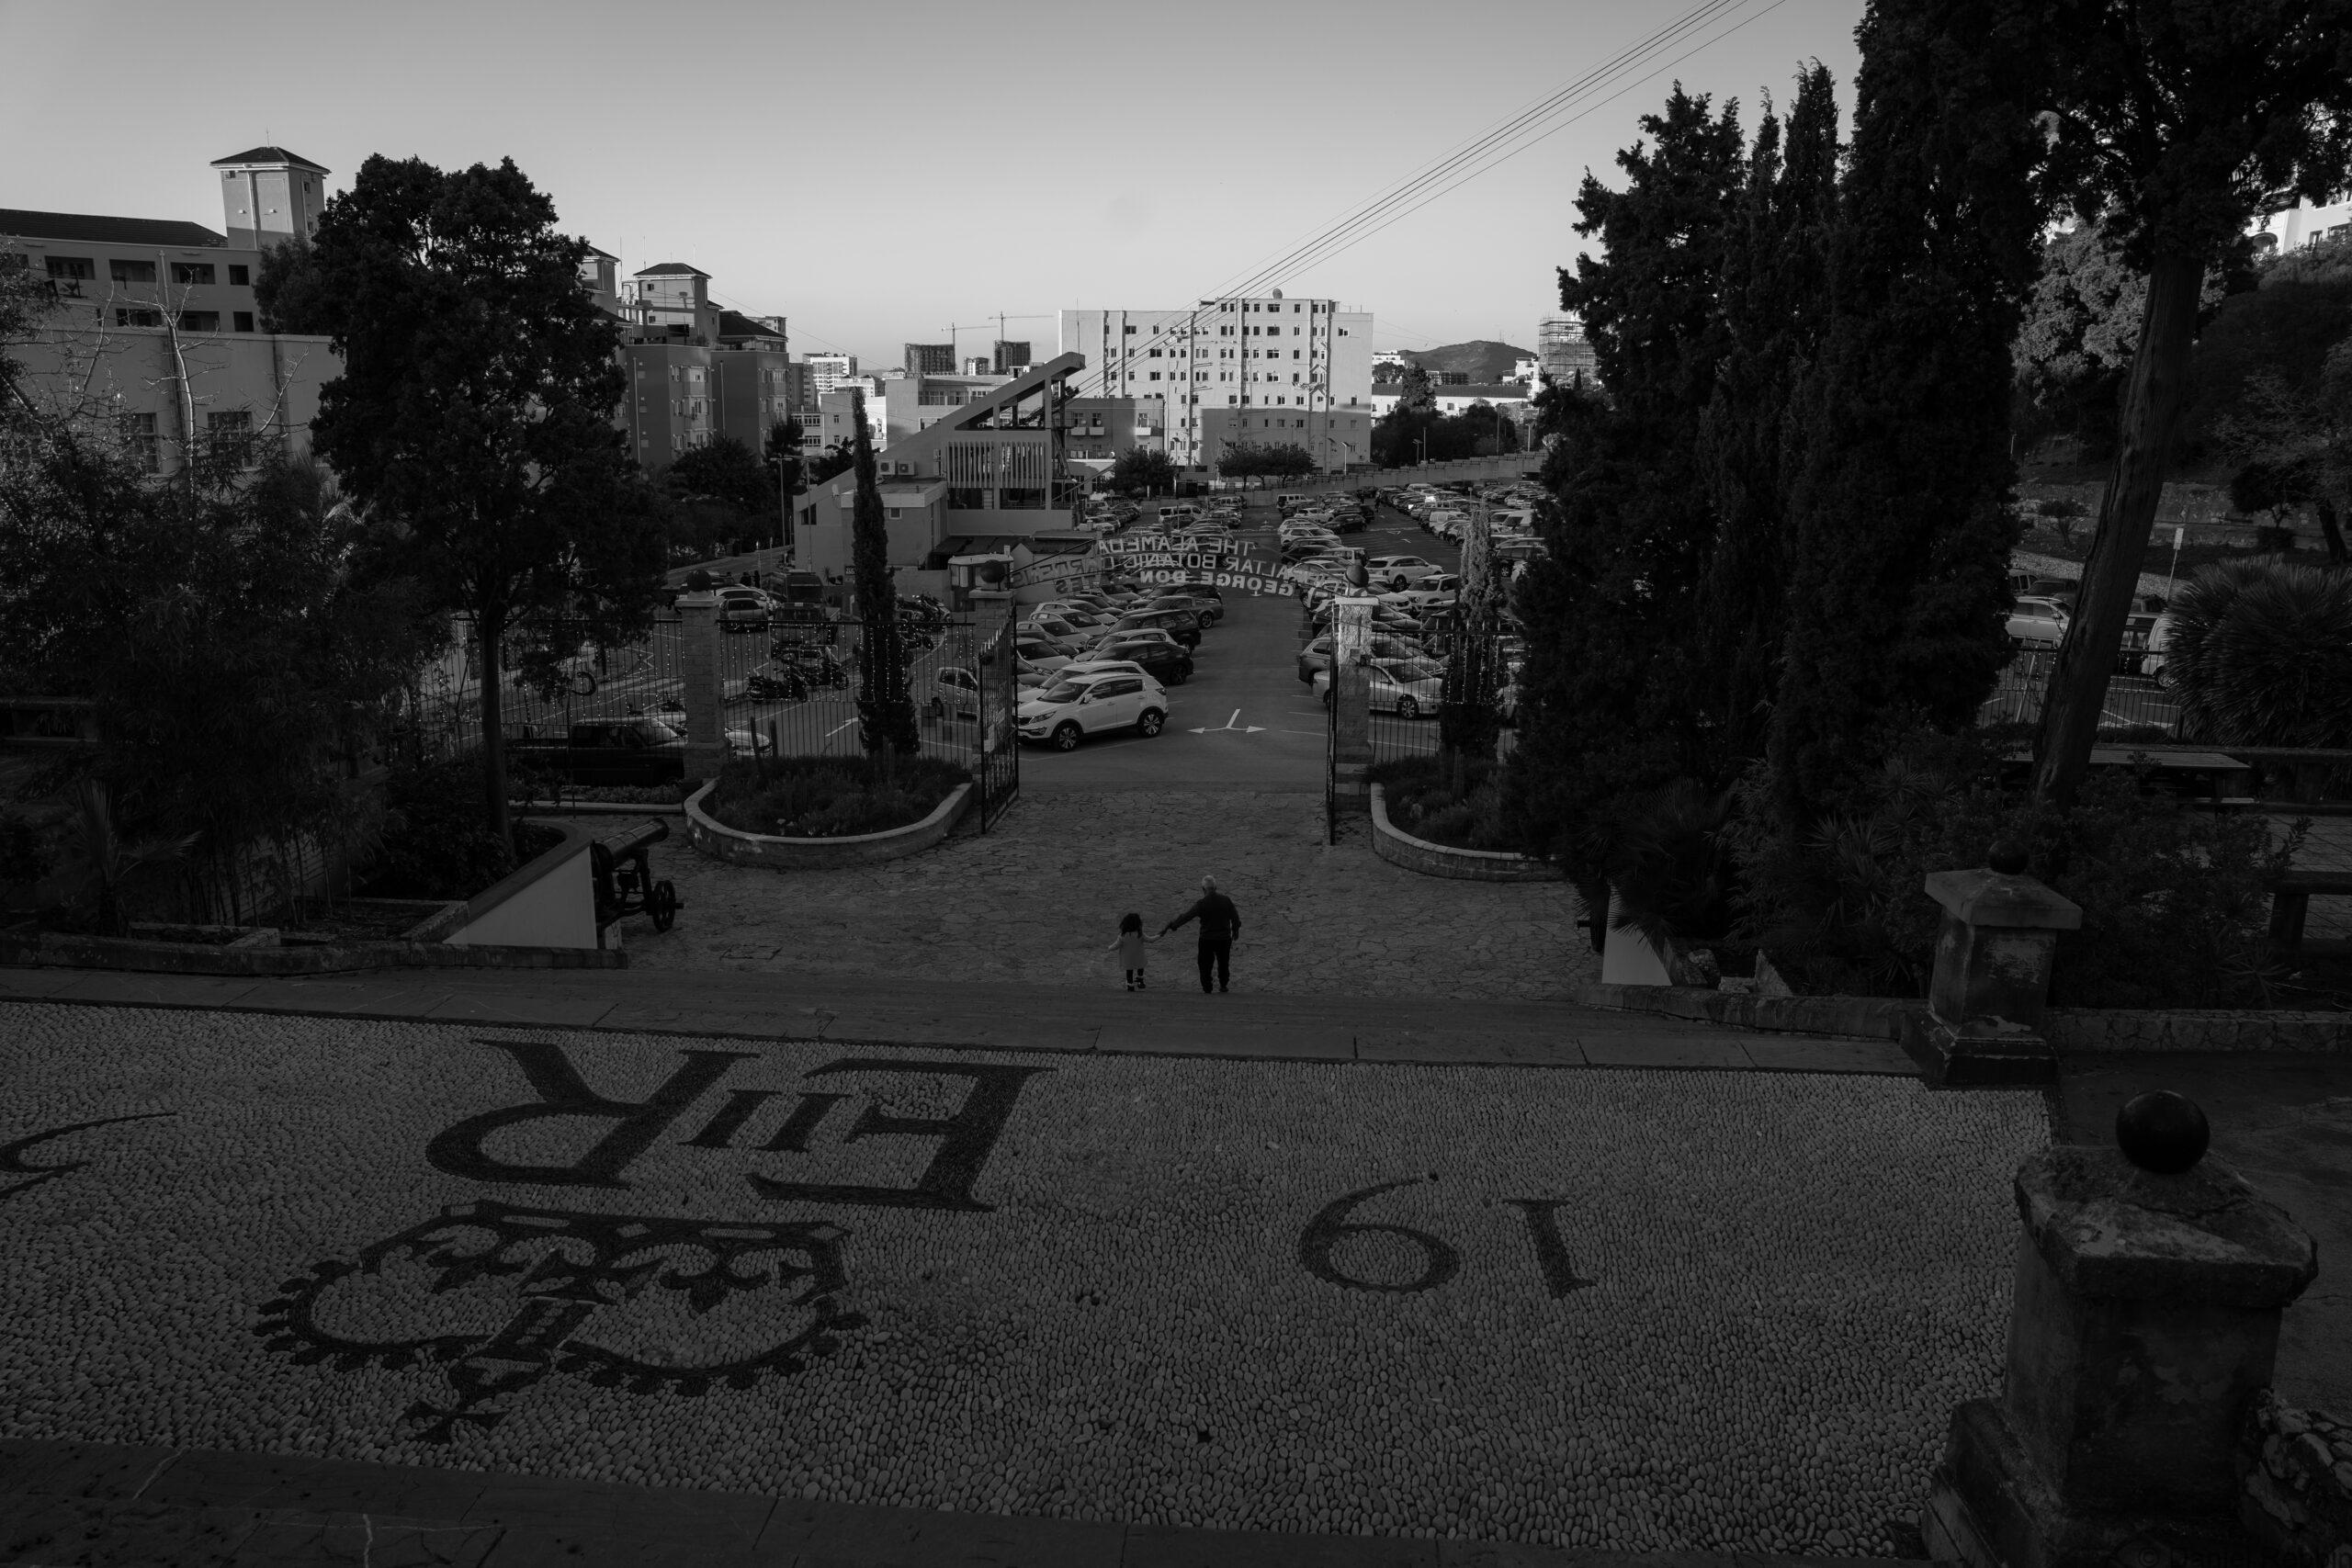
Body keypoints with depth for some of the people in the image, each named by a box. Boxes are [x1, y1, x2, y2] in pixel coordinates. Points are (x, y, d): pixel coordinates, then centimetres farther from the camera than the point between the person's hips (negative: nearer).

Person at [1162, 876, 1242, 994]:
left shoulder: (1201, 904, -18)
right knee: (1223, 963, 23)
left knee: (1205, 965, 12)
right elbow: (1235, 917, 3)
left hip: (1207, 939, -3)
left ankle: (1207, 990, 16)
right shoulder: (1226, 900, -7)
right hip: (1224, 938, 3)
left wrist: (1170, 926, -13)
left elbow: (1185, 917, -17)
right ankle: (1223, 985, 35)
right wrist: (1235, 930, 21)